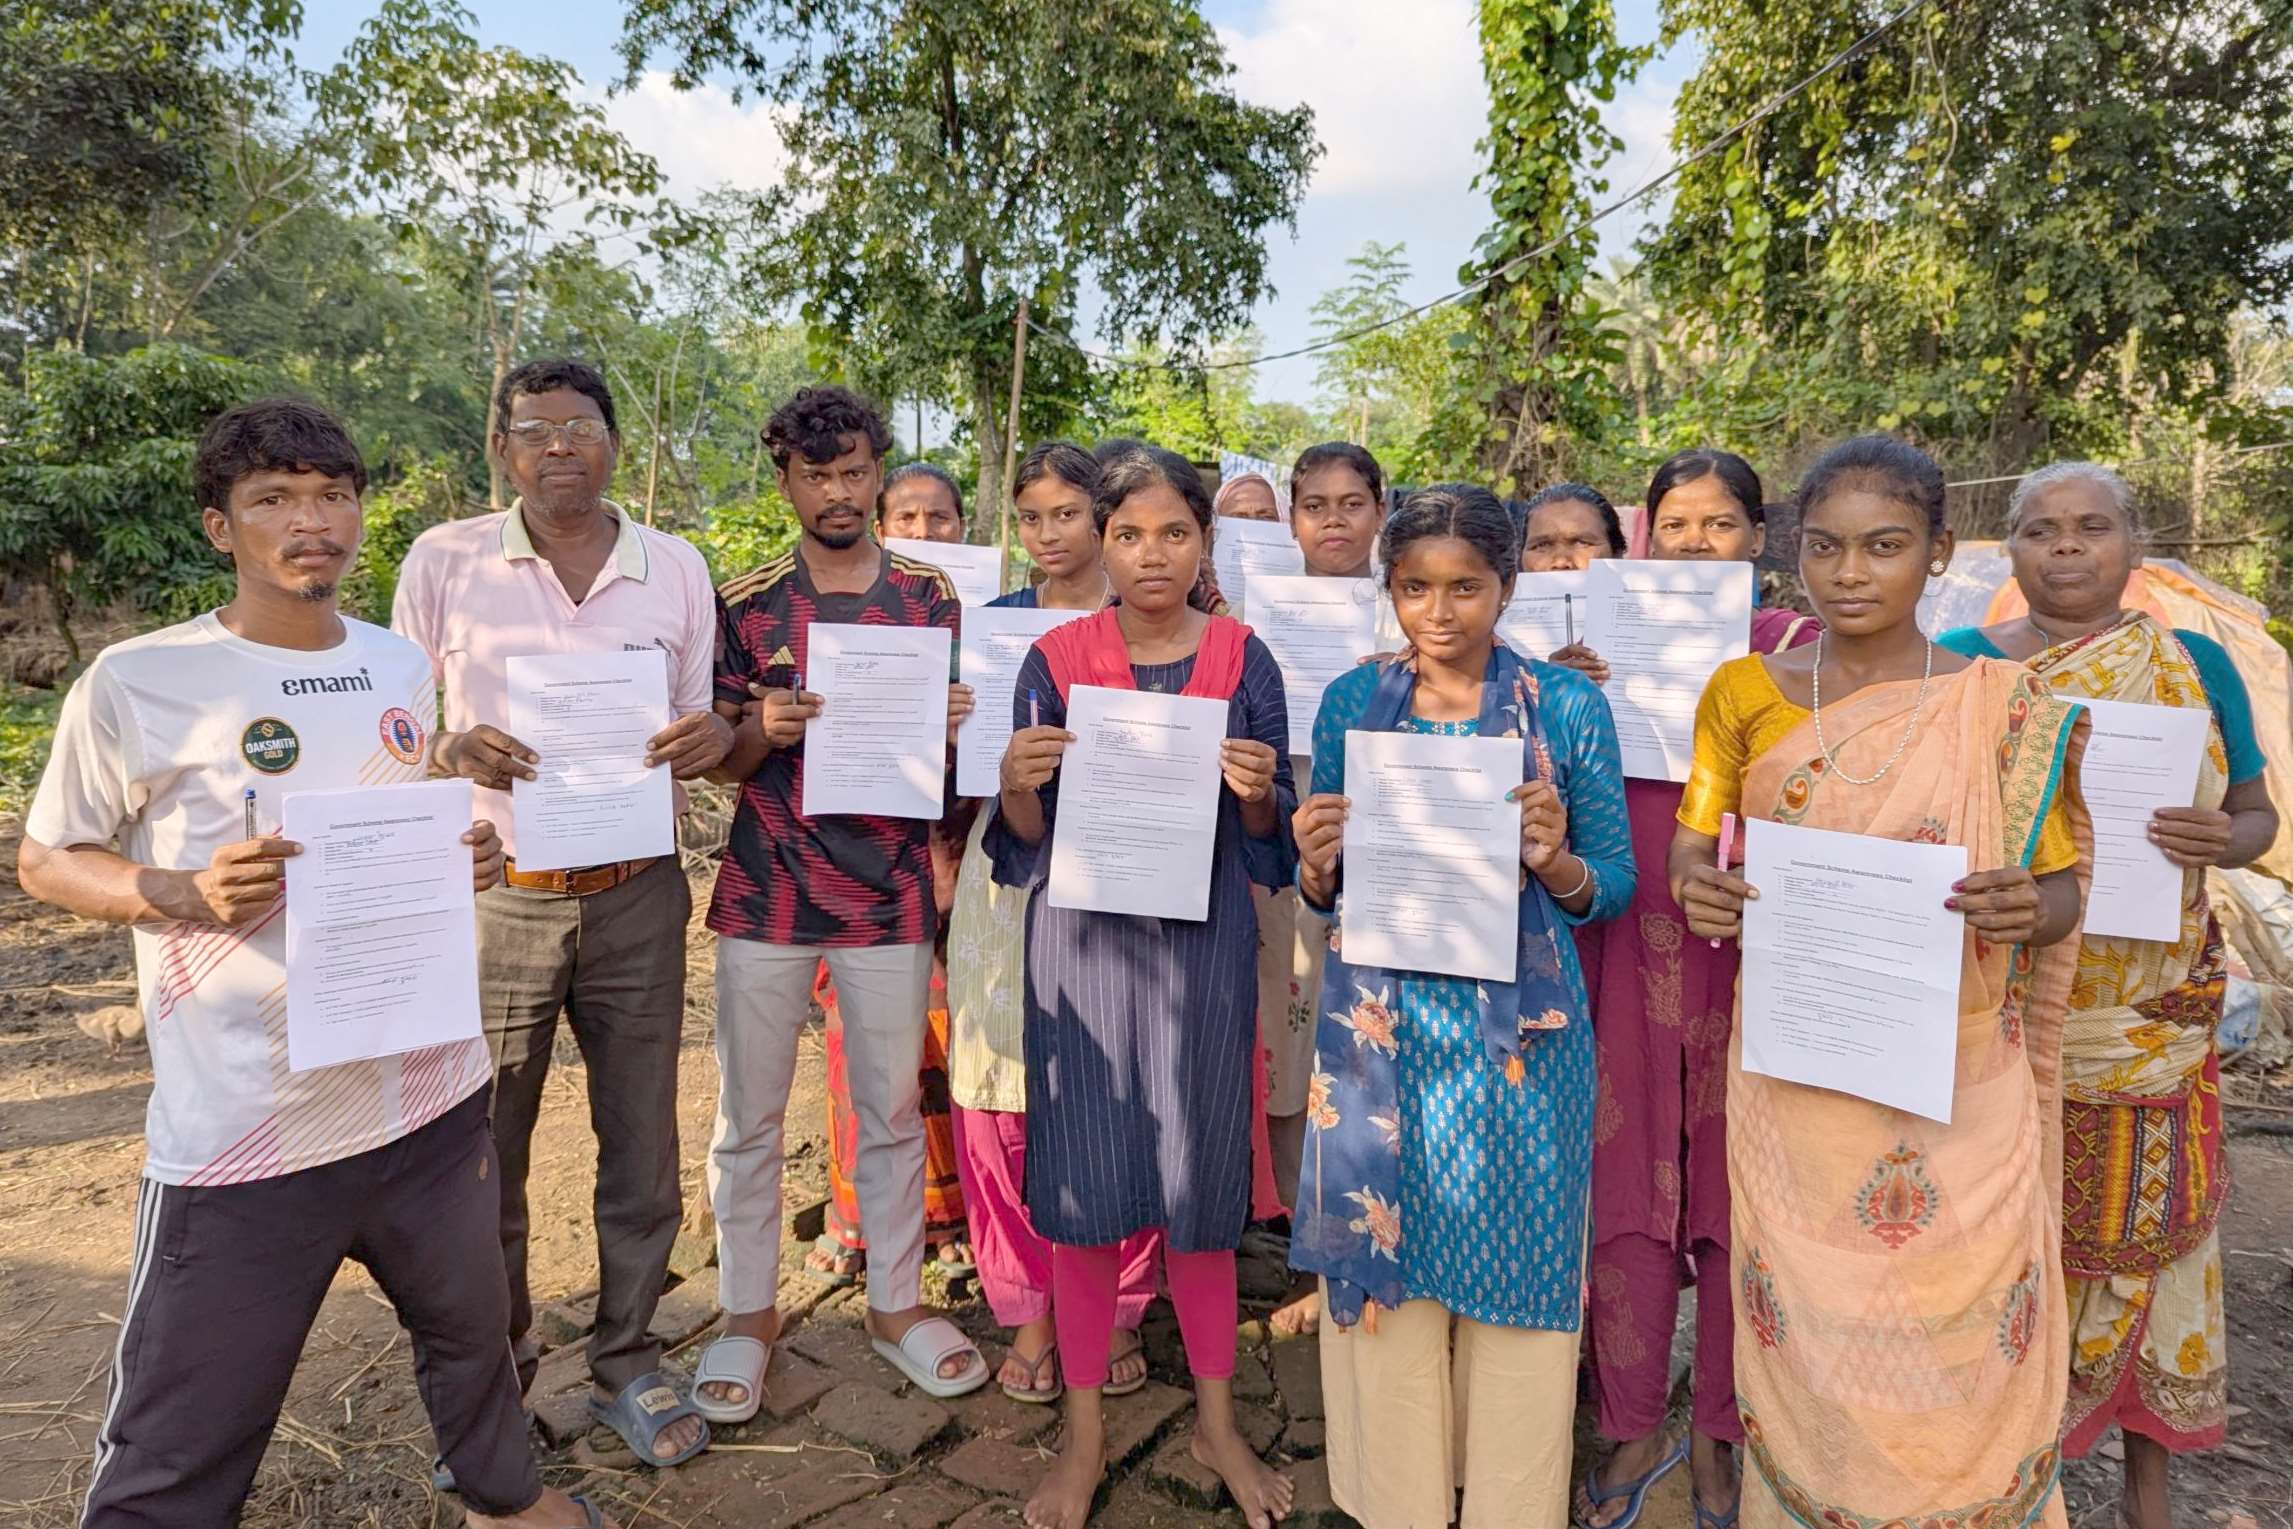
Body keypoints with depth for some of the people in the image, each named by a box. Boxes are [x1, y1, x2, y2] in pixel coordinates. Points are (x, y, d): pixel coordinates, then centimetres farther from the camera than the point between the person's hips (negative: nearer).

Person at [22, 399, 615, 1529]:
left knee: (469, 1327, 25)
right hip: (241, 1129, -4)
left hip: (429, 1090, 5)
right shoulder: (137, 682, -8)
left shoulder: (403, 667, 6)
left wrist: (466, 857, -3)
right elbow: (45, 859, 0)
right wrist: (183, 894, -19)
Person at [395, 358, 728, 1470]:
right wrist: (456, 751, -18)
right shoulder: (443, 560, -1)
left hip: (637, 899, 1)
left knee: (641, 1150, 11)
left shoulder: (678, 569, 4)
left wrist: (713, 740, -14)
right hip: (495, 899, -1)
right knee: (483, 1158, 11)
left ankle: (626, 1363, 31)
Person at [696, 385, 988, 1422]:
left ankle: (896, 1304, 29)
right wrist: (761, 730, -17)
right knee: (749, 1115, 8)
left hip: (890, 896, 1)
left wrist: (951, 731, -14)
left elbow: (954, 744, 9)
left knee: (894, 1111, 11)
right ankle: (748, 1312, 27)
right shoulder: (747, 604, 3)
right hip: (765, 896, 0)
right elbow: (721, 761, 5)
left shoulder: (930, 597, 5)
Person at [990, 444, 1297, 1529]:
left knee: (1199, 1173, 8)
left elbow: (1269, 845, 3)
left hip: (1203, 944, 0)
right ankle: (1084, 1433, 26)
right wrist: (1018, 785, -19)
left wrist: (1257, 797, -18)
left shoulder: (1242, 659, 2)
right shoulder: (1055, 659, 2)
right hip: (1082, 940, 0)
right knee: (1083, 1177, 5)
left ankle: (1217, 1421, 30)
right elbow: (1025, 843, 2)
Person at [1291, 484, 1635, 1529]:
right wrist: (1317, 864, -12)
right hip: (1379, 1034, 2)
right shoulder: (1351, 702, 4)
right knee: (1383, 1272, 11)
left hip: (1517, 1036, -1)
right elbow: (1323, 892, 9)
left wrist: (1555, 860, -19)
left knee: (1514, 1281, 9)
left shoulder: (1567, 705, -2)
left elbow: (1612, 888, 1)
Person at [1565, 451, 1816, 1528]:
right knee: (1625, 1188, 6)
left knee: (1735, 1192, 9)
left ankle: (1718, 1431, 28)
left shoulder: (1795, 647, 3)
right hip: (1628, 951, 2)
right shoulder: (1607, 646, 9)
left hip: (1748, 951, -1)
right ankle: (1634, 1430, 24)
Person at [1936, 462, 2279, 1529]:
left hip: (2147, 1008, 2)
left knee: (2145, 1223, 8)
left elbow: (2257, 813, 10)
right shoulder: (1956, 666, 1)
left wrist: (2224, 840, -12)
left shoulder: (2195, 666, 6)